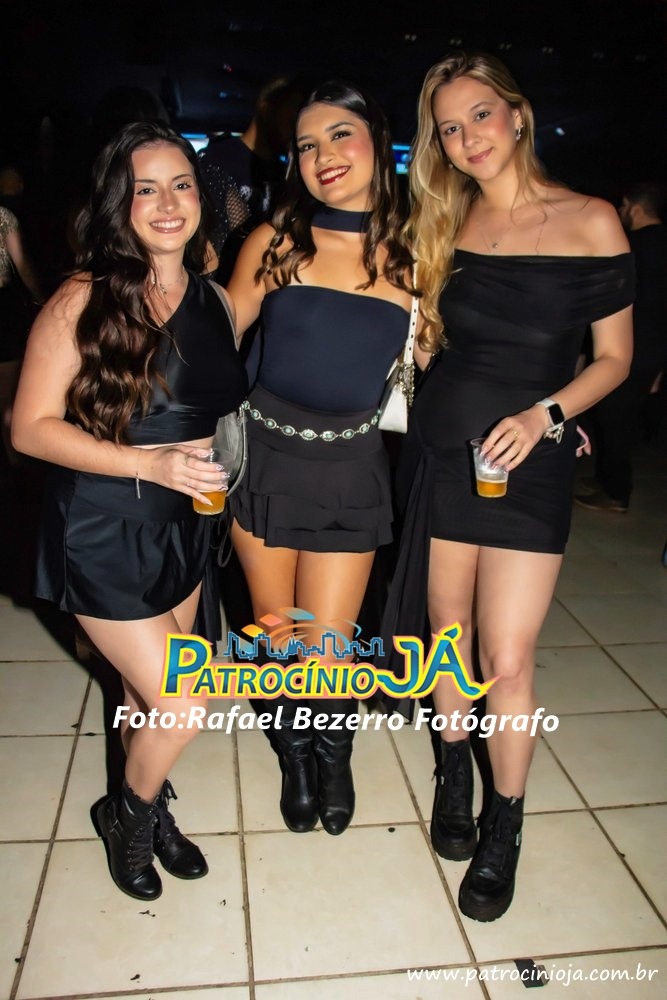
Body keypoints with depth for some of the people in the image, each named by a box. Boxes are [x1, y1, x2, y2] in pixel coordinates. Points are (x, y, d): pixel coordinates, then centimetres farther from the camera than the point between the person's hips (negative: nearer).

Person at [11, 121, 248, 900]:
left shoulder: (214, 301, 3)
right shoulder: (83, 301, -14)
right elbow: (30, 427, -15)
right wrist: (148, 462, -24)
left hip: (183, 529, 5)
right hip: (104, 536, -5)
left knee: (147, 695, 19)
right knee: (179, 708, -2)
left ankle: (148, 809, 45)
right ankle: (127, 815, 30)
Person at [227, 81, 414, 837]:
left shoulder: (409, 255, -1)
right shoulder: (276, 242, -4)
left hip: (351, 470, 0)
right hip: (266, 458, 1)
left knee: (326, 656, 4)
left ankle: (334, 754, 40)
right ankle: (293, 755, 46)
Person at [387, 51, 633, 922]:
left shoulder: (590, 223, -3)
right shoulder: (443, 225, 8)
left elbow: (614, 358, 0)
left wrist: (544, 413, -15)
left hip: (529, 465, -3)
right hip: (439, 451, 4)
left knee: (507, 658, -4)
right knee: (447, 631, 13)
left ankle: (505, 828, 20)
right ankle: (453, 771, 38)